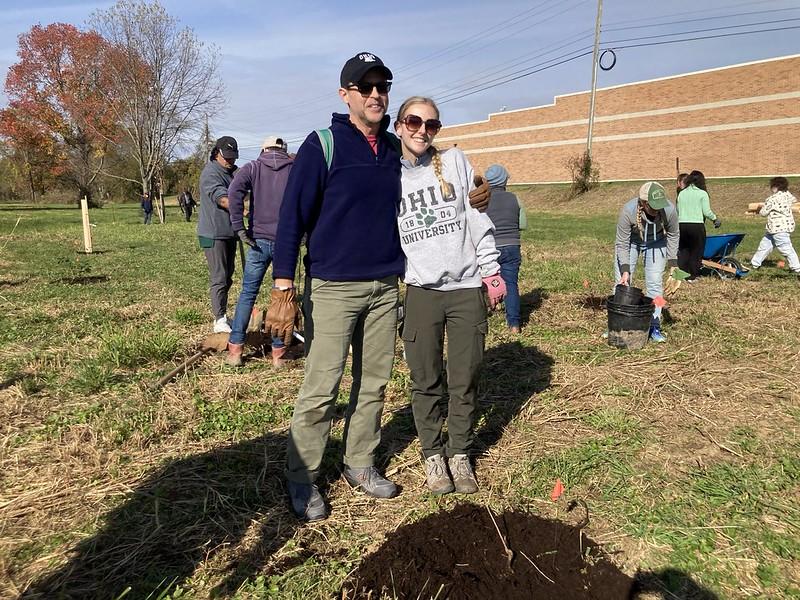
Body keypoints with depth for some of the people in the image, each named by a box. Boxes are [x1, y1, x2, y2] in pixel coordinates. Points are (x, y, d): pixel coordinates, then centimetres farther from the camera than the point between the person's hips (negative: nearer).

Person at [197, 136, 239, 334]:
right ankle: (220, 321, -4)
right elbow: (222, 199, -29)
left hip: (229, 232, 9)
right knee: (218, 277, -8)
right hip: (214, 234, -9)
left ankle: (222, 314, 27)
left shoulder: (232, 171, 15)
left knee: (228, 275, 15)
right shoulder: (211, 173, -14)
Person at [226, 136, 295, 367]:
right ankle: (278, 352, 10)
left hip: (259, 239, 1)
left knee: (248, 293, 9)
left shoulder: (253, 167, 7)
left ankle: (235, 349, 11)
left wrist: (239, 227, -11)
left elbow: (234, 191, -12)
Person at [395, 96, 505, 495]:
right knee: (426, 383, 6)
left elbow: (478, 217, 4)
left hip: (468, 288, 0)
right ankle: (433, 456, 23)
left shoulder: (455, 161, 5)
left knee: (464, 382, 6)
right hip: (421, 292, 0)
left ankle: (460, 455, 23)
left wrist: (491, 271, 0)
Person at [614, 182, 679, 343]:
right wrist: (625, 270, -27)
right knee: (622, 283, -1)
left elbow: (673, 235, -8)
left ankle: (654, 326, 5)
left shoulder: (669, 210, -30)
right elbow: (622, 244, -24)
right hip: (630, 241, -1)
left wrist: (673, 262, -8)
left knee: (655, 283, -5)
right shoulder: (628, 211, -36)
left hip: (656, 242, 1)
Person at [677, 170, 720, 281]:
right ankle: (692, 276, 8)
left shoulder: (681, 193, 10)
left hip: (682, 225, 4)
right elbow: (707, 212, -4)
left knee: (683, 251, 12)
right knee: (696, 251, 6)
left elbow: (678, 211, 10)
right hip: (697, 225, -4)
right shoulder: (702, 194, -1)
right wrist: (715, 219, 12)